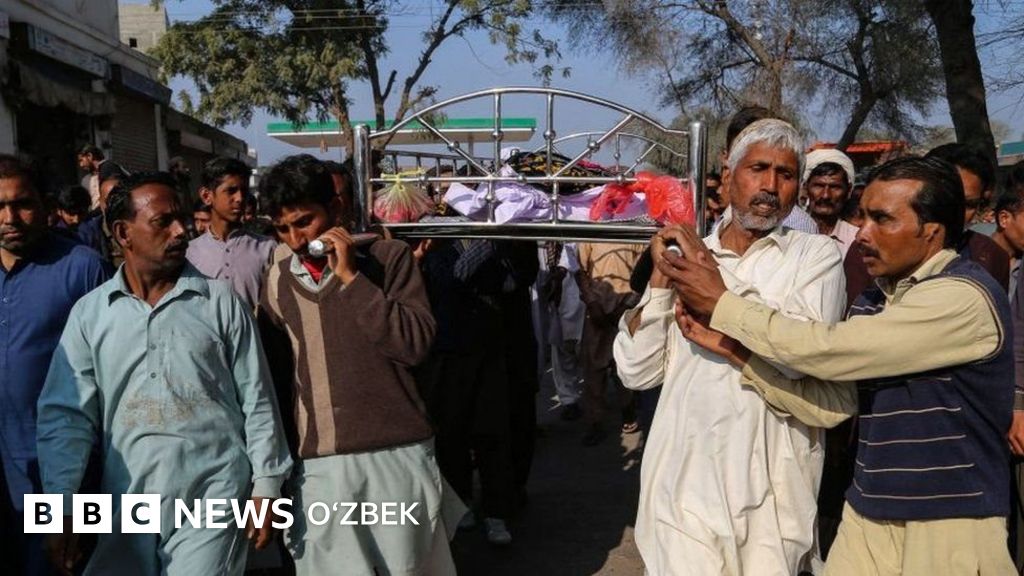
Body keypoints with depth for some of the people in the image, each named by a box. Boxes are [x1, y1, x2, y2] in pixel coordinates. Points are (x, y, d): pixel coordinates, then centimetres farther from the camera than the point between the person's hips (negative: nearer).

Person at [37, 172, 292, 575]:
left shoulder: (221, 302, 0)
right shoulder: (90, 313, 3)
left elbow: (257, 400, 2)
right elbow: (67, 414, 2)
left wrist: (266, 485, 0)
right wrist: (62, 508, -4)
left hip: (213, 501, -2)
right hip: (127, 506, 2)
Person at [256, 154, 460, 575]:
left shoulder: (387, 256, -2)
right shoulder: (278, 279, 8)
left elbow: (416, 344, -13)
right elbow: (274, 371, 13)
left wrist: (350, 277, -14)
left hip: (397, 455, -2)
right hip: (316, 465, 2)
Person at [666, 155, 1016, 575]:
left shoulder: (964, 296, -18)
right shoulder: (873, 302, 8)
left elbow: (828, 351, -22)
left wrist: (722, 303, -14)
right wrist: (730, 346, -6)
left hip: (950, 527, -6)